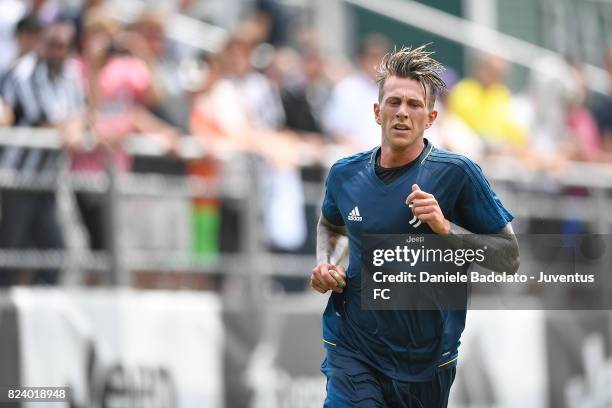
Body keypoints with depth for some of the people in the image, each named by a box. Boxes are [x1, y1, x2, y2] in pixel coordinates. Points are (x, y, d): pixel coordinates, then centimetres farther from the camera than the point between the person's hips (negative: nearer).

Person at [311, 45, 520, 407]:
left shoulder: (457, 174, -10)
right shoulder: (346, 174, 2)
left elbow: (509, 259, -9)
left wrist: (445, 228, -22)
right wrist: (325, 266, 4)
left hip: (427, 360, -1)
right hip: (353, 352, 1)